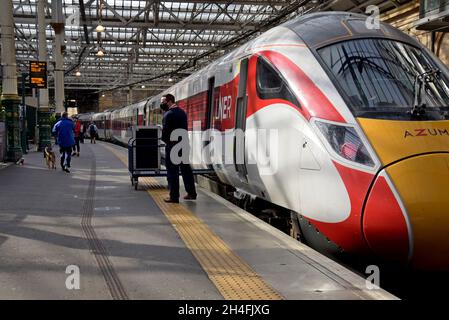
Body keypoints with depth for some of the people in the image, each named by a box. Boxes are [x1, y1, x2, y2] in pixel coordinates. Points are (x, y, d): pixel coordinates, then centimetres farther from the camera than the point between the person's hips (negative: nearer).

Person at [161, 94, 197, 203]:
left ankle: (174, 196, 0)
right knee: (186, 169, 14)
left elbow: (165, 132, -15)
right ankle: (191, 193, 19)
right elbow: (185, 128, 12)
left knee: (172, 172, -2)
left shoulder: (168, 114, -14)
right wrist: (182, 140, 9)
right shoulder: (182, 112, 11)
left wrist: (166, 140, 3)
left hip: (173, 146, -8)